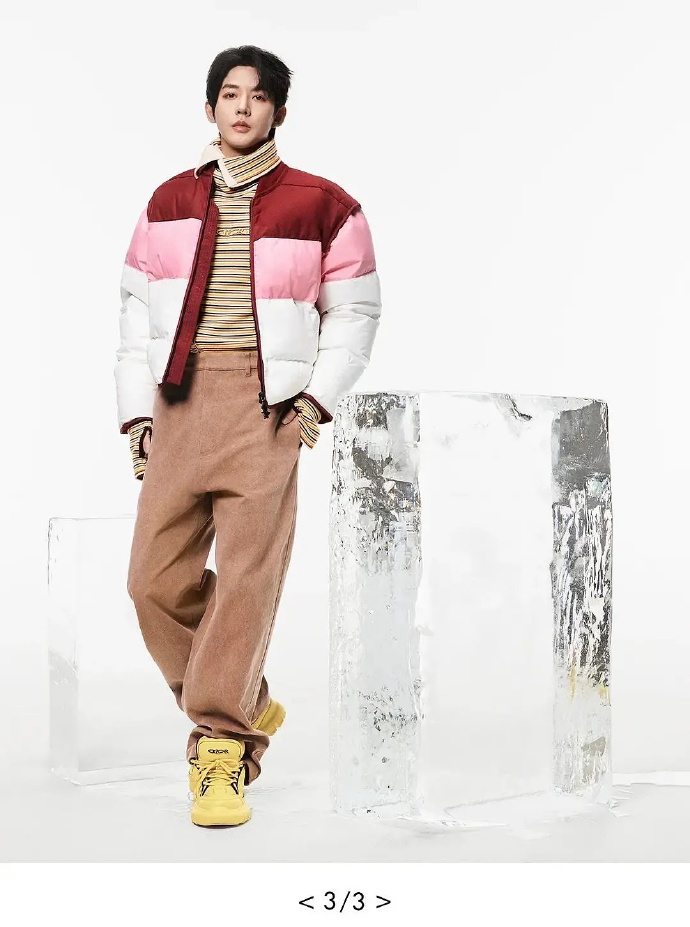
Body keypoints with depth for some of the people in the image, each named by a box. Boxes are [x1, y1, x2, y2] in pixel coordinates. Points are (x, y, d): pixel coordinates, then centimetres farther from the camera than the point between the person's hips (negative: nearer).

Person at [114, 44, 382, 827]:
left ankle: (220, 746, 1)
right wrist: (137, 410, 10)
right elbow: (137, 308, 18)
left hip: (268, 404, -3)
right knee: (156, 578, -1)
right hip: (180, 401, 4)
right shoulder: (169, 202, 17)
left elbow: (354, 312, 9)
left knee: (246, 578, -10)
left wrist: (317, 398, -3)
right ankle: (248, 707, 19)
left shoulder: (320, 204, 7)